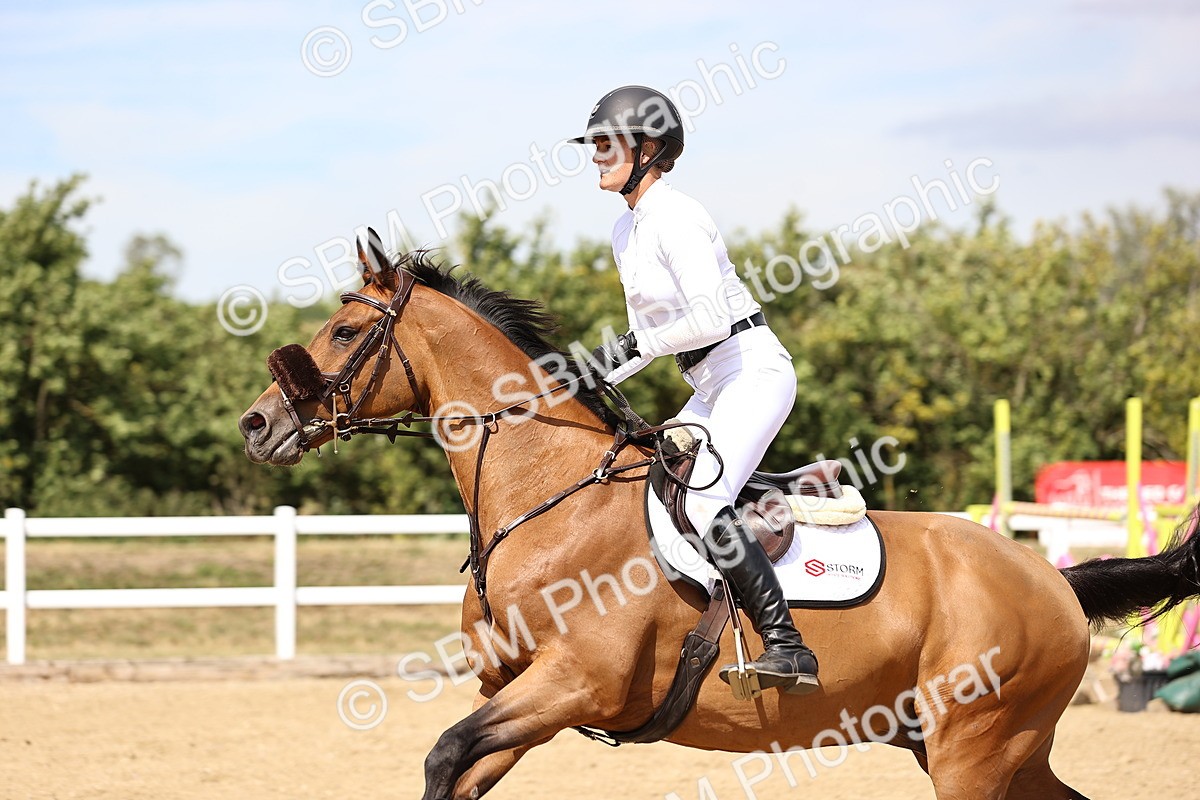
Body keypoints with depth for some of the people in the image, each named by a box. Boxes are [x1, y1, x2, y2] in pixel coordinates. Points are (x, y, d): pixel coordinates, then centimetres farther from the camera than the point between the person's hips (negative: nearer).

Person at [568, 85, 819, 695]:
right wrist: (599, 377, 7)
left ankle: (787, 649, -30)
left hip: (754, 370, -11)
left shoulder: (674, 217, -14)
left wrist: (634, 345, -17)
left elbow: (711, 318, -24)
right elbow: (647, 332, 21)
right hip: (712, 389, 11)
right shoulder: (625, 231, 15)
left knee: (699, 501, -27)